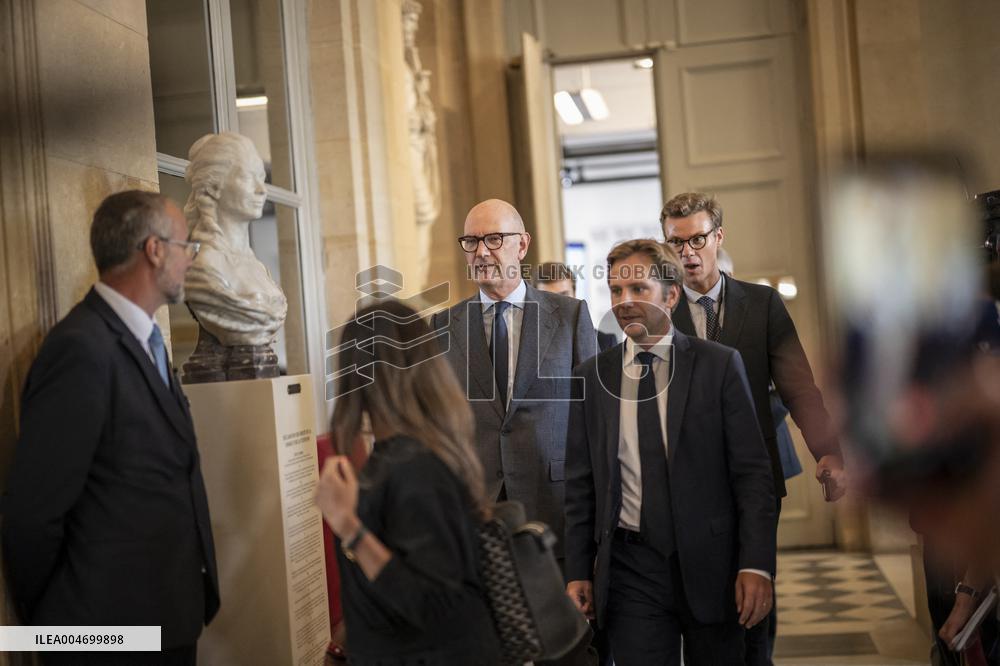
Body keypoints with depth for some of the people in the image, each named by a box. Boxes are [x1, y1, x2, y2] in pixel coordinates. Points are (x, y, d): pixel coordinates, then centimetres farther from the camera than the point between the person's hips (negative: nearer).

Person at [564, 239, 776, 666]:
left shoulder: (719, 365, -2)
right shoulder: (591, 377, 5)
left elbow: (752, 472, -4)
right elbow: (580, 484, 8)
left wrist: (757, 565, -12)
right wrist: (577, 572, 3)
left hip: (710, 564, -1)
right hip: (631, 569, 1)